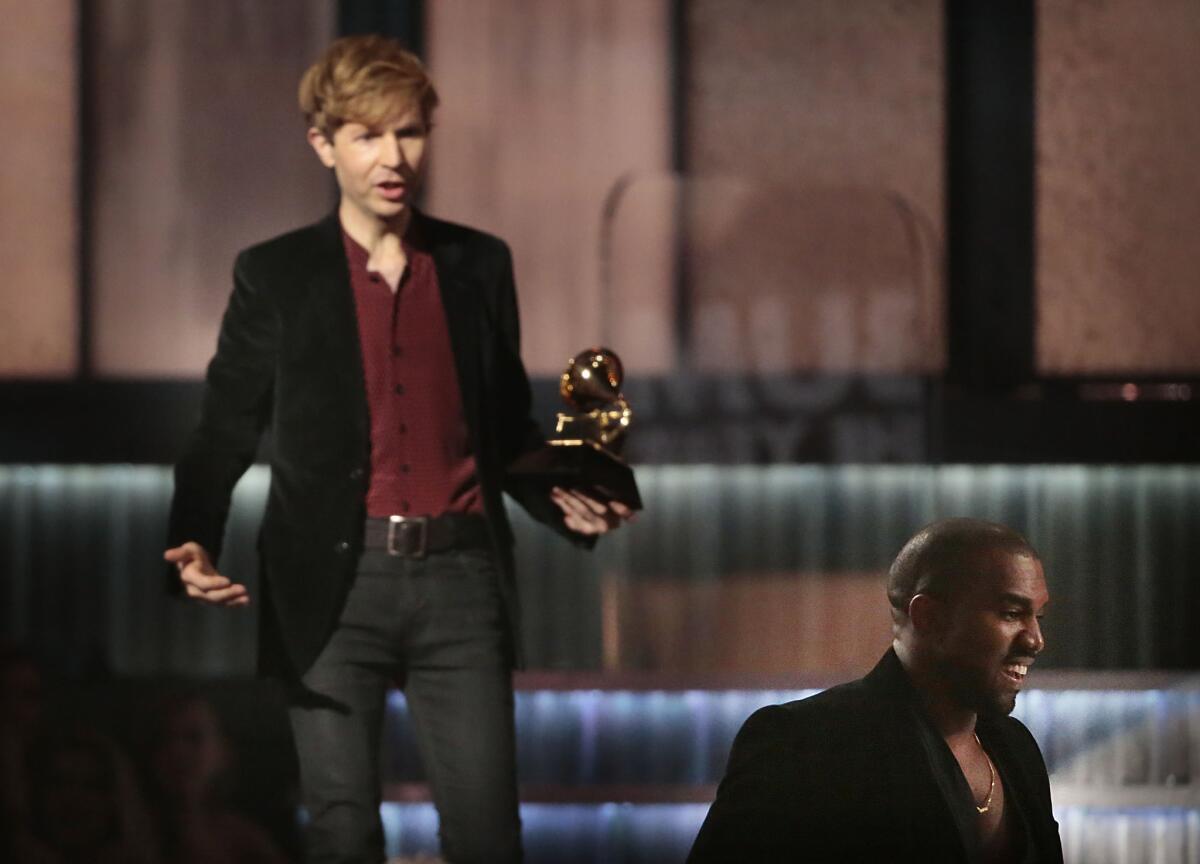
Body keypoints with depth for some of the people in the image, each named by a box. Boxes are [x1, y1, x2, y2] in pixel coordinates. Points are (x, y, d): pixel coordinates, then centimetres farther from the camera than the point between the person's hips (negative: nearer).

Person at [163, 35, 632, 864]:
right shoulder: (276, 275, 4)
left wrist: (562, 502, -1)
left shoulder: (480, 265, 11)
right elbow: (223, 436, 4)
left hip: (459, 577, 2)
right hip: (335, 584, -2)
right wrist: (195, 546, -13)